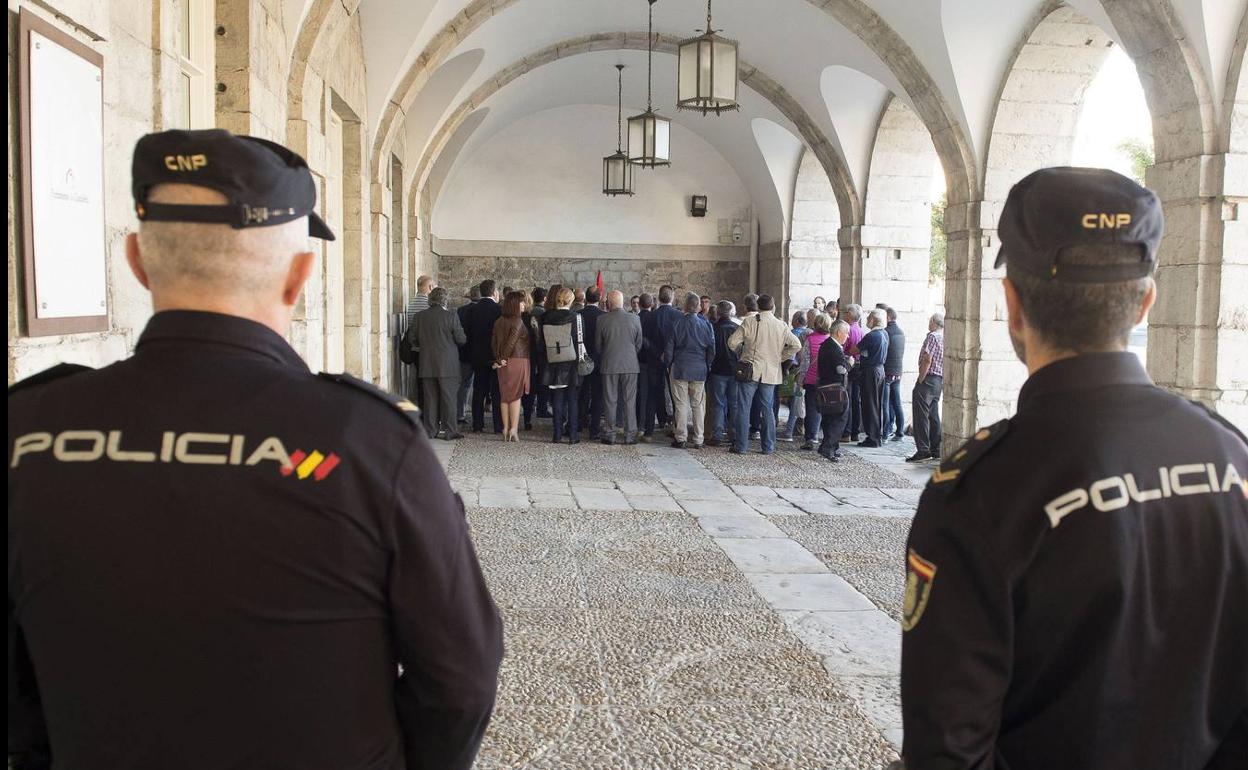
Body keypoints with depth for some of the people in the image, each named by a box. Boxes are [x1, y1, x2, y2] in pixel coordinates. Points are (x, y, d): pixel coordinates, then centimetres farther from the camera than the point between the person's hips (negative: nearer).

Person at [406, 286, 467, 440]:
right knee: (448, 398, 3)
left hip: (427, 365, 3)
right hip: (447, 366, -3)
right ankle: (450, 431, 4)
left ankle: (431, 430, 13)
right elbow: (461, 339, -7)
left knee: (430, 398, 10)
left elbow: (412, 339, 6)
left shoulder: (418, 316, 1)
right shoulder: (451, 316, -10)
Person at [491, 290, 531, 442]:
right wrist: (503, 359, -5)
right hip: (517, 361, -6)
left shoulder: (499, 321, 7)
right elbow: (511, 342, -16)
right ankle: (514, 429, -4)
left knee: (504, 395, 10)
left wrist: (499, 358, 6)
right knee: (516, 395, -1)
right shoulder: (518, 321, -13)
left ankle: (505, 429, 11)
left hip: (503, 363, 6)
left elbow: (494, 342, 7)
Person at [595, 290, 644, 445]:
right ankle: (630, 434, 8)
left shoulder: (602, 319, -7)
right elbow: (639, 344, 4)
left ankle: (610, 434, 10)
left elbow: (598, 345, 3)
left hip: (609, 365, -1)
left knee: (610, 400, 6)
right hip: (630, 365, 1)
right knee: (629, 400, 6)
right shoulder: (634, 319, -3)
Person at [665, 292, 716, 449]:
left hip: (680, 369, -2)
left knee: (681, 405, 3)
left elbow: (669, 349, -2)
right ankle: (698, 440, 9)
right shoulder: (706, 325, -2)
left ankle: (681, 439, 5)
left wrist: (669, 365, 12)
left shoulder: (677, 324, -6)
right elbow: (711, 349, 2)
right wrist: (707, 367, 13)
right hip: (700, 371, 2)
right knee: (698, 405, 7)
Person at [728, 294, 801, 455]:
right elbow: (796, 345, 1)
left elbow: (732, 342, -9)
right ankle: (768, 446, 14)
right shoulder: (782, 326, 1)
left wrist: (741, 354, 10)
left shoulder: (750, 322, -8)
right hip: (771, 372, 3)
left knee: (743, 408, 3)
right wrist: (780, 357, 9)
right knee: (768, 409, 12)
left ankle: (740, 446, 3)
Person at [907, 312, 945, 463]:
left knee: (921, 416, -7)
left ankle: (923, 450, -10)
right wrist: (943, 381, 18)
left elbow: (927, 360, -19)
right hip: (940, 381, 9)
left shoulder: (932, 336, -12)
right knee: (933, 415, 14)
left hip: (928, 378, -9)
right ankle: (936, 450, 17)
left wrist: (920, 381, -16)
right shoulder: (946, 338, 14)